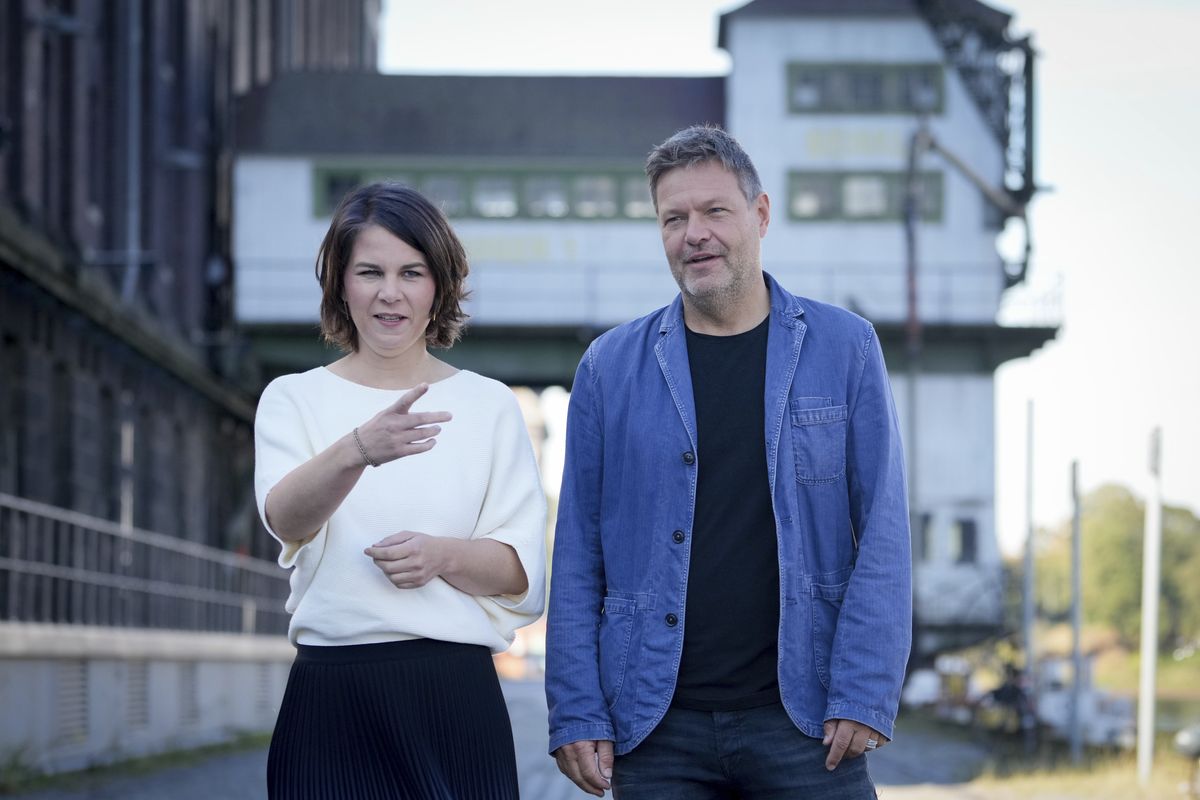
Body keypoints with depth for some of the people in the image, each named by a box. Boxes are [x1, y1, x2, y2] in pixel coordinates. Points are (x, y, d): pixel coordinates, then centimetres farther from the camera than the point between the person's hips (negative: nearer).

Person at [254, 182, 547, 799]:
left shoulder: (489, 406, 8)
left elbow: (523, 574, 4)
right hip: (332, 697, -1)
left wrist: (442, 555, -17)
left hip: (457, 697, 1)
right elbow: (284, 516, -15)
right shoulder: (294, 399, 6)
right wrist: (358, 449, -35)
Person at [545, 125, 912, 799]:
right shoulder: (611, 365, 7)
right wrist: (576, 713, 0)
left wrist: (866, 695, -7)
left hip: (802, 717, -1)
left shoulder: (845, 348, 5)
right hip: (657, 727, 1)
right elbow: (578, 553, 7)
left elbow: (882, 536, 1)